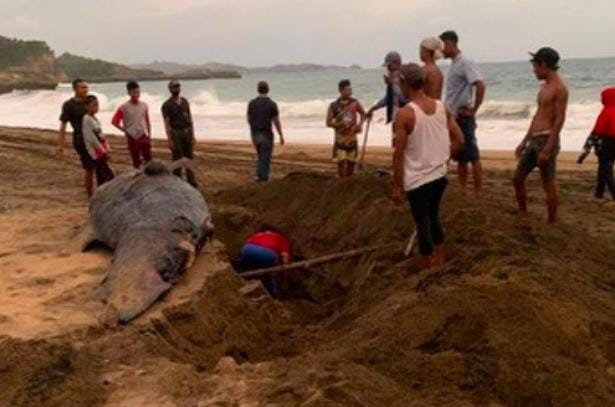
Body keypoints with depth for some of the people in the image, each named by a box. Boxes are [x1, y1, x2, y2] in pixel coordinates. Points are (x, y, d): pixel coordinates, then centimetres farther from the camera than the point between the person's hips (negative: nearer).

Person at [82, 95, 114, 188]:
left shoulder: (95, 119, 13)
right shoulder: (86, 119, -14)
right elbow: (91, 138, -18)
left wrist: (108, 150, 8)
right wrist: (104, 151, -15)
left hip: (101, 152, 8)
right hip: (96, 152, -8)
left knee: (102, 176, 10)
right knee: (109, 175, -11)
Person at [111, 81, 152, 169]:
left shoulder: (144, 105, 1)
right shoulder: (124, 108, -10)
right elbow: (114, 121, -8)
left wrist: (149, 134, 6)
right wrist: (125, 130, -7)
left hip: (143, 136, 2)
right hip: (132, 138, -2)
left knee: (149, 159, 0)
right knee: (136, 161, 6)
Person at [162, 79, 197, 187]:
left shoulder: (185, 101, 7)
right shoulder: (166, 105, -9)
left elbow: (190, 119, 9)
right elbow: (166, 123, -11)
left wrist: (193, 135, 5)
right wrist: (169, 140, -16)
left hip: (187, 132, 5)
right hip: (176, 133, -5)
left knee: (189, 157, 9)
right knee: (177, 158, 0)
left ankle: (191, 180, 20)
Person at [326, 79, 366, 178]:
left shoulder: (355, 103, -1)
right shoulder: (334, 105, -9)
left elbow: (363, 114, 16)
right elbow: (328, 123, -6)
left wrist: (360, 124, -2)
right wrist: (340, 125, -21)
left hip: (352, 137, 3)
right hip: (340, 138, -3)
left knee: (351, 162, 9)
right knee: (341, 162, -9)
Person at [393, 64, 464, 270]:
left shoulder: (405, 114, -17)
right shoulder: (441, 107, 1)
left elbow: (399, 154, -16)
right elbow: (459, 140, 4)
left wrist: (398, 186, -9)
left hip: (417, 180, -6)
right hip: (439, 175, 6)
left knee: (423, 223, 6)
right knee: (434, 216, 24)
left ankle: (426, 266, 17)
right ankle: (439, 256, 36)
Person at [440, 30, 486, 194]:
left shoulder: (465, 64, -15)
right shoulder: (454, 65, 14)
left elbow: (481, 85, -27)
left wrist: (473, 110, -20)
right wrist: (448, 114, 14)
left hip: (464, 118, -9)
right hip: (453, 118, 9)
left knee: (473, 156, -3)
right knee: (460, 157, 14)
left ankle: (478, 193, 2)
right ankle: (462, 191, 22)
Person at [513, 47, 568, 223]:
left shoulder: (559, 88, -12)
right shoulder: (545, 86, 16)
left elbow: (559, 120, -17)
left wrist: (547, 149, -22)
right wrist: (524, 141, 21)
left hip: (547, 139, -9)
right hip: (534, 139, 9)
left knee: (548, 184, -2)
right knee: (518, 178, 12)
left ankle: (552, 223, 7)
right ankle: (522, 215, 24)